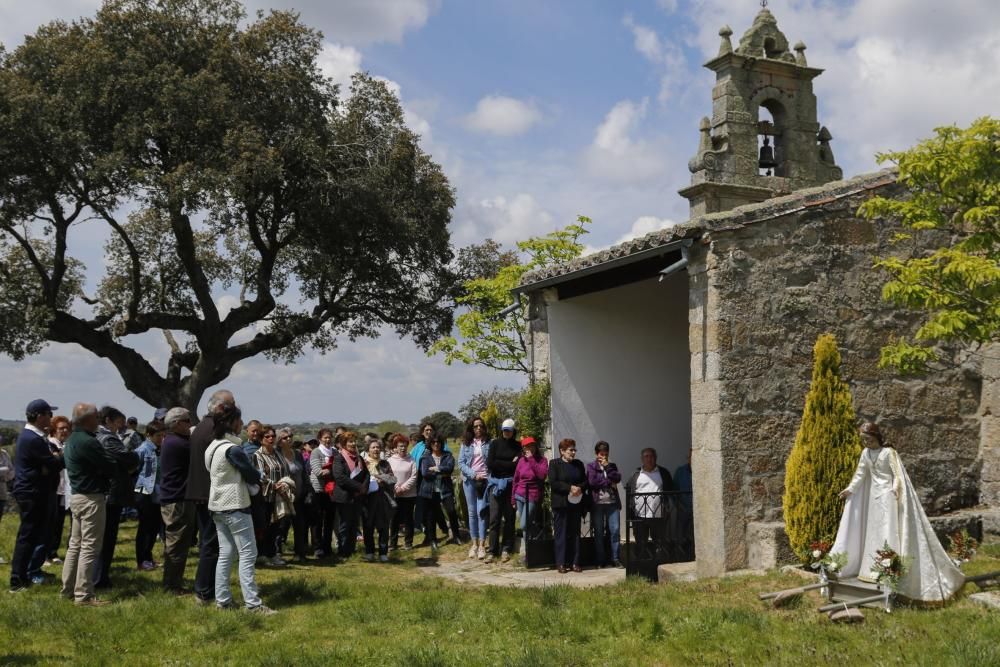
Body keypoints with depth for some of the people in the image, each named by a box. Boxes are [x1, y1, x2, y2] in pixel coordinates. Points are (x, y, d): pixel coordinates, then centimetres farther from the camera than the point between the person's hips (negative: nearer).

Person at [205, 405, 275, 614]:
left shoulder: (213, 447, 9)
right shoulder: (232, 449, -19)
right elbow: (253, 475, -14)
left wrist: (251, 483, 4)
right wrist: (258, 477, 10)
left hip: (217, 506, 9)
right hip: (235, 507, -9)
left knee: (225, 554, 12)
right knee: (247, 555, -5)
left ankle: (222, 599, 14)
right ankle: (252, 603, -6)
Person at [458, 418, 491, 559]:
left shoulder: (489, 444, 2)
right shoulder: (466, 444, 7)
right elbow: (461, 463, 3)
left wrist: (488, 476, -12)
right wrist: (474, 474, -8)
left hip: (485, 480, -2)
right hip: (469, 480, 2)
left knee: (481, 511, -8)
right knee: (472, 512, 6)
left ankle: (482, 545, -5)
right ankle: (474, 544, 13)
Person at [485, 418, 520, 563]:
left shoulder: (518, 446, 7)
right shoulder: (495, 444, 6)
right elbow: (490, 463, -5)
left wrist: (501, 465, -8)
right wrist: (510, 464, -4)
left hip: (511, 484, 1)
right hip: (495, 484, 0)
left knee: (509, 518, 3)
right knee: (494, 518, -4)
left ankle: (506, 550, 10)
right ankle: (492, 551, -2)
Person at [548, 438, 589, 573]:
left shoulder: (579, 464, 14)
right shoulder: (554, 464, -1)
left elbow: (586, 481, 13)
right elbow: (552, 482, -11)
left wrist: (580, 488, -9)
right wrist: (570, 488, -17)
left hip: (576, 503, 5)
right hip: (560, 504, -5)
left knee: (575, 534, 6)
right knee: (561, 534, -2)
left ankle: (575, 563, 11)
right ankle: (561, 563, 3)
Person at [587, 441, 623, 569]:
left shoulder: (612, 466, 17)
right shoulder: (591, 466, 6)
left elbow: (617, 478, 0)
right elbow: (592, 481, -9)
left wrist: (607, 467, -5)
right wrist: (609, 482, -5)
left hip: (612, 502, 3)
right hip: (597, 503, -2)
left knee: (615, 530, -4)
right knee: (599, 533, 1)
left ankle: (616, 559, 2)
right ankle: (600, 560, 8)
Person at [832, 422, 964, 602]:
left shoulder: (889, 452, -13)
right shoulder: (865, 453, 6)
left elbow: (898, 474, -19)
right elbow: (860, 474, 16)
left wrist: (896, 488, -37)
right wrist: (850, 489, 8)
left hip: (889, 497, -7)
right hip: (875, 497, 7)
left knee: (892, 534, -11)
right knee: (873, 534, 10)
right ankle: (875, 570, 17)